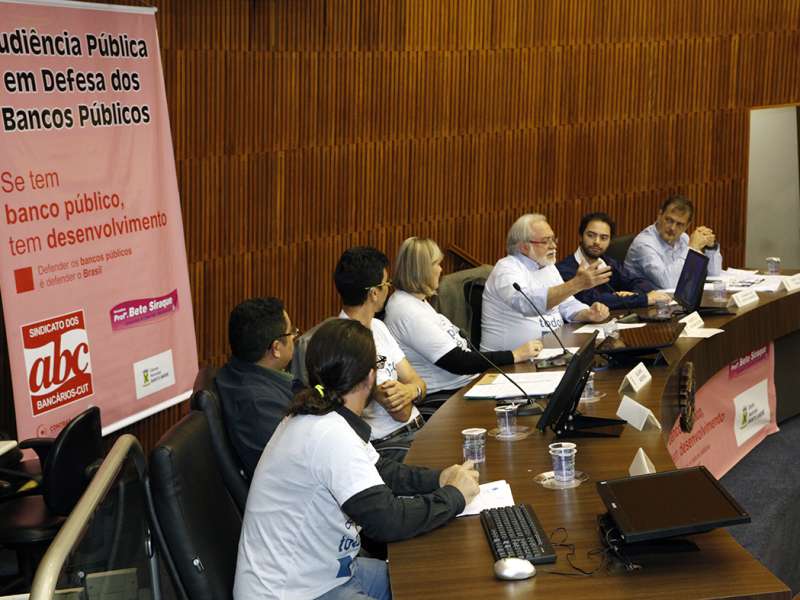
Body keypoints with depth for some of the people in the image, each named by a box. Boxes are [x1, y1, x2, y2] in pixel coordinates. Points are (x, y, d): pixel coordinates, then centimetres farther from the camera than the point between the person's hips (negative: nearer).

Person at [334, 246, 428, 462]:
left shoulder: (377, 327, 11)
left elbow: (418, 383, 9)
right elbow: (401, 412, -15)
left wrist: (411, 391, -15)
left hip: (417, 428, 9)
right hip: (386, 445, -9)